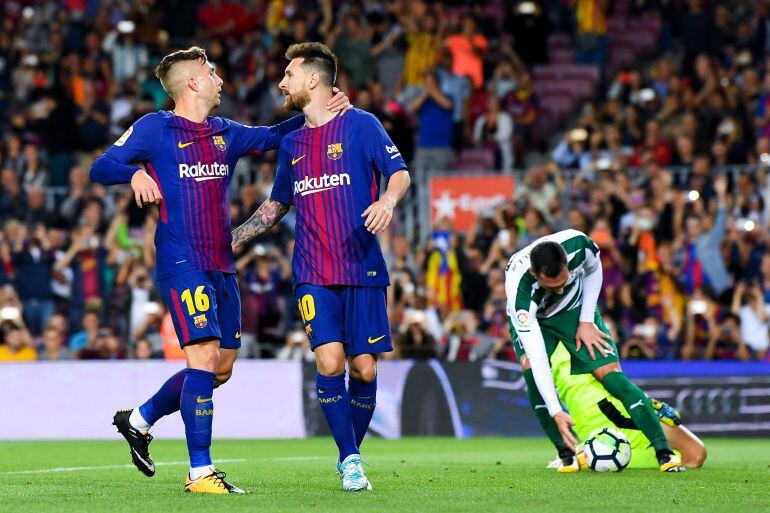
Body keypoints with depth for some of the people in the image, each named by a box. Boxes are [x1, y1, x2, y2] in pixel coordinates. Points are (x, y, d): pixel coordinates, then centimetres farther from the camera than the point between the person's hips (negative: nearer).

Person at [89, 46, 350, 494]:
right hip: (182, 266, -8)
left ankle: (140, 420, 29)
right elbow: (101, 168, -6)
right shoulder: (155, 128, -2)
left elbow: (272, 137, 27)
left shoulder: (225, 134, 16)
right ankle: (200, 472, -12)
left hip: (221, 267, 8)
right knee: (205, 358, -16)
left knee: (221, 367, 10)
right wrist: (136, 173, -27)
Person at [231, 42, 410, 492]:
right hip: (313, 274, 3)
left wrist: (388, 201, -27)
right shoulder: (291, 143, 16)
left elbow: (400, 172, -5)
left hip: (363, 268, -3)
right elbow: (277, 204, 28)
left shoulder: (360, 125, 1)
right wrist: (232, 239, 23)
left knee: (364, 369, -3)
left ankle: (352, 452, 17)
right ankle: (350, 459, -5)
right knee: (330, 361, -14)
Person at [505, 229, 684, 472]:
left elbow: (593, 270, -5)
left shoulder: (577, 243, -33)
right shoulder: (519, 290, -41)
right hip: (531, 317, -2)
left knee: (610, 373, -13)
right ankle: (566, 454, -18)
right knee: (531, 367, -31)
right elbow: (536, 355, -41)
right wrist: (556, 413, -44)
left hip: (574, 309, 2)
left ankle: (664, 452, -10)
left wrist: (587, 321, -10)